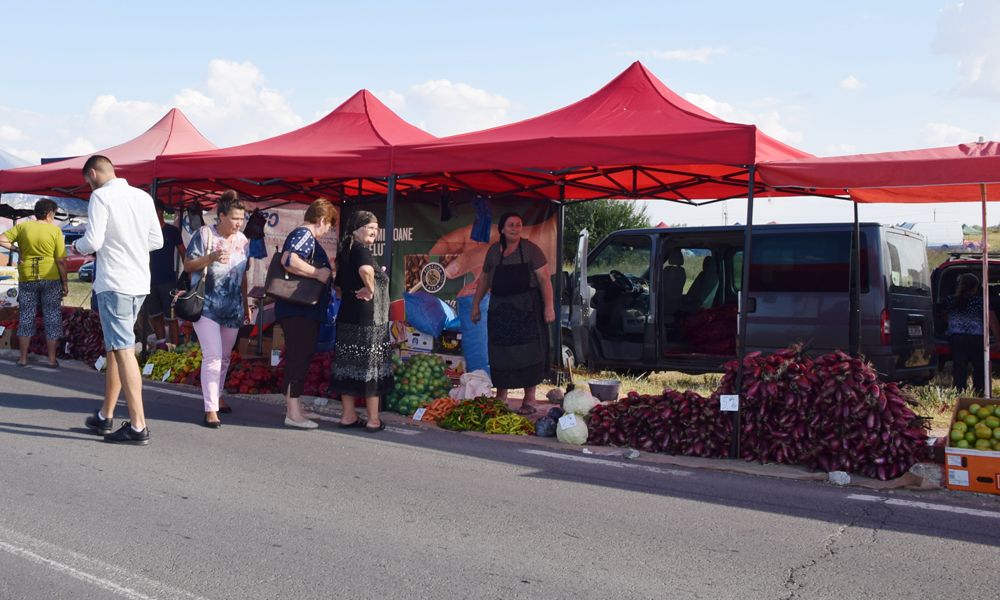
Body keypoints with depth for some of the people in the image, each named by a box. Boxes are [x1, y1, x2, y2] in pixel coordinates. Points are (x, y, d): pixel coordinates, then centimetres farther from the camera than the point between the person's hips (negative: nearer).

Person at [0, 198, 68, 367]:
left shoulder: (22, 226, 1)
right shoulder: (55, 230, -6)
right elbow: (61, 260, -8)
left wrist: (16, 249, 6)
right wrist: (65, 282, -1)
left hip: (27, 279, 2)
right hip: (50, 279, -2)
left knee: (26, 317, 11)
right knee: (52, 318, 6)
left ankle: (23, 358, 14)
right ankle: (52, 359, 7)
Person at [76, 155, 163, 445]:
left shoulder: (101, 196, -8)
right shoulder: (143, 196, 11)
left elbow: (93, 241, -15)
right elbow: (157, 241, 13)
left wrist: (78, 246, 6)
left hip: (114, 284, -7)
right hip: (140, 283, 7)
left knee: (123, 351, -8)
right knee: (116, 347, 16)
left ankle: (138, 426, -11)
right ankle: (105, 416, 25)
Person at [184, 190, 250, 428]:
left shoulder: (242, 240, 9)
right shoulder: (205, 234, -6)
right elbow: (188, 266, -6)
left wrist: (246, 304, 18)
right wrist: (210, 258, -23)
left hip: (233, 308, 5)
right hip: (207, 306, -5)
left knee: (224, 357, 13)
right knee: (213, 355, -14)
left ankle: (216, 397, 30)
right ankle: (211, 410, -12)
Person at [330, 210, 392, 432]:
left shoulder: (345, 251, 14)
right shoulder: (361, 250, -13)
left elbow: (338, 288, 23)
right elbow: (366, 270, -36)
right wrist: (370, 290, -21)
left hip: (347, 316, 8)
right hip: (368, 318, -8)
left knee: (349, 365, 11)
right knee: (371, 366, 0)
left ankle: (349, 416, 18)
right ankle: (373, 420, 8)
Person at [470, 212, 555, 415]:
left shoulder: (530, 250, -5)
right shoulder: (493, 251, 8)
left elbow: (544, 279, -9)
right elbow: (484, 279, 17)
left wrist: (549, 306, -17)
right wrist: (475, 305, 16)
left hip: (527, 310, -4)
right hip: (500, 311, 4)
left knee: (528, 353, -2)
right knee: (500, 353, 7)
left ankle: (529, 400, 5)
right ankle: (501, 396, 20)